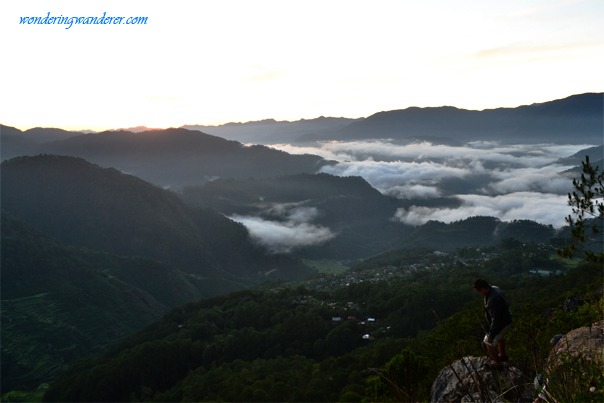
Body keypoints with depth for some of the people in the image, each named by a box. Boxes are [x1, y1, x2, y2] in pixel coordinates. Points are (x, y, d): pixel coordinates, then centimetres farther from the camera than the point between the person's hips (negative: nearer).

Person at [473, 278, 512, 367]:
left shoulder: (493, 299, -38)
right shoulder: (494, 288, -8)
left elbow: (496, 319, -32)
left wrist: (491, 335, -22)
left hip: (501, 324, -10)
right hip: (505, 320, 10)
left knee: (489, 344, 6)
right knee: (500, 338, 32)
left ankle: (497, 363, 24)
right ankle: (502, 356, 55)